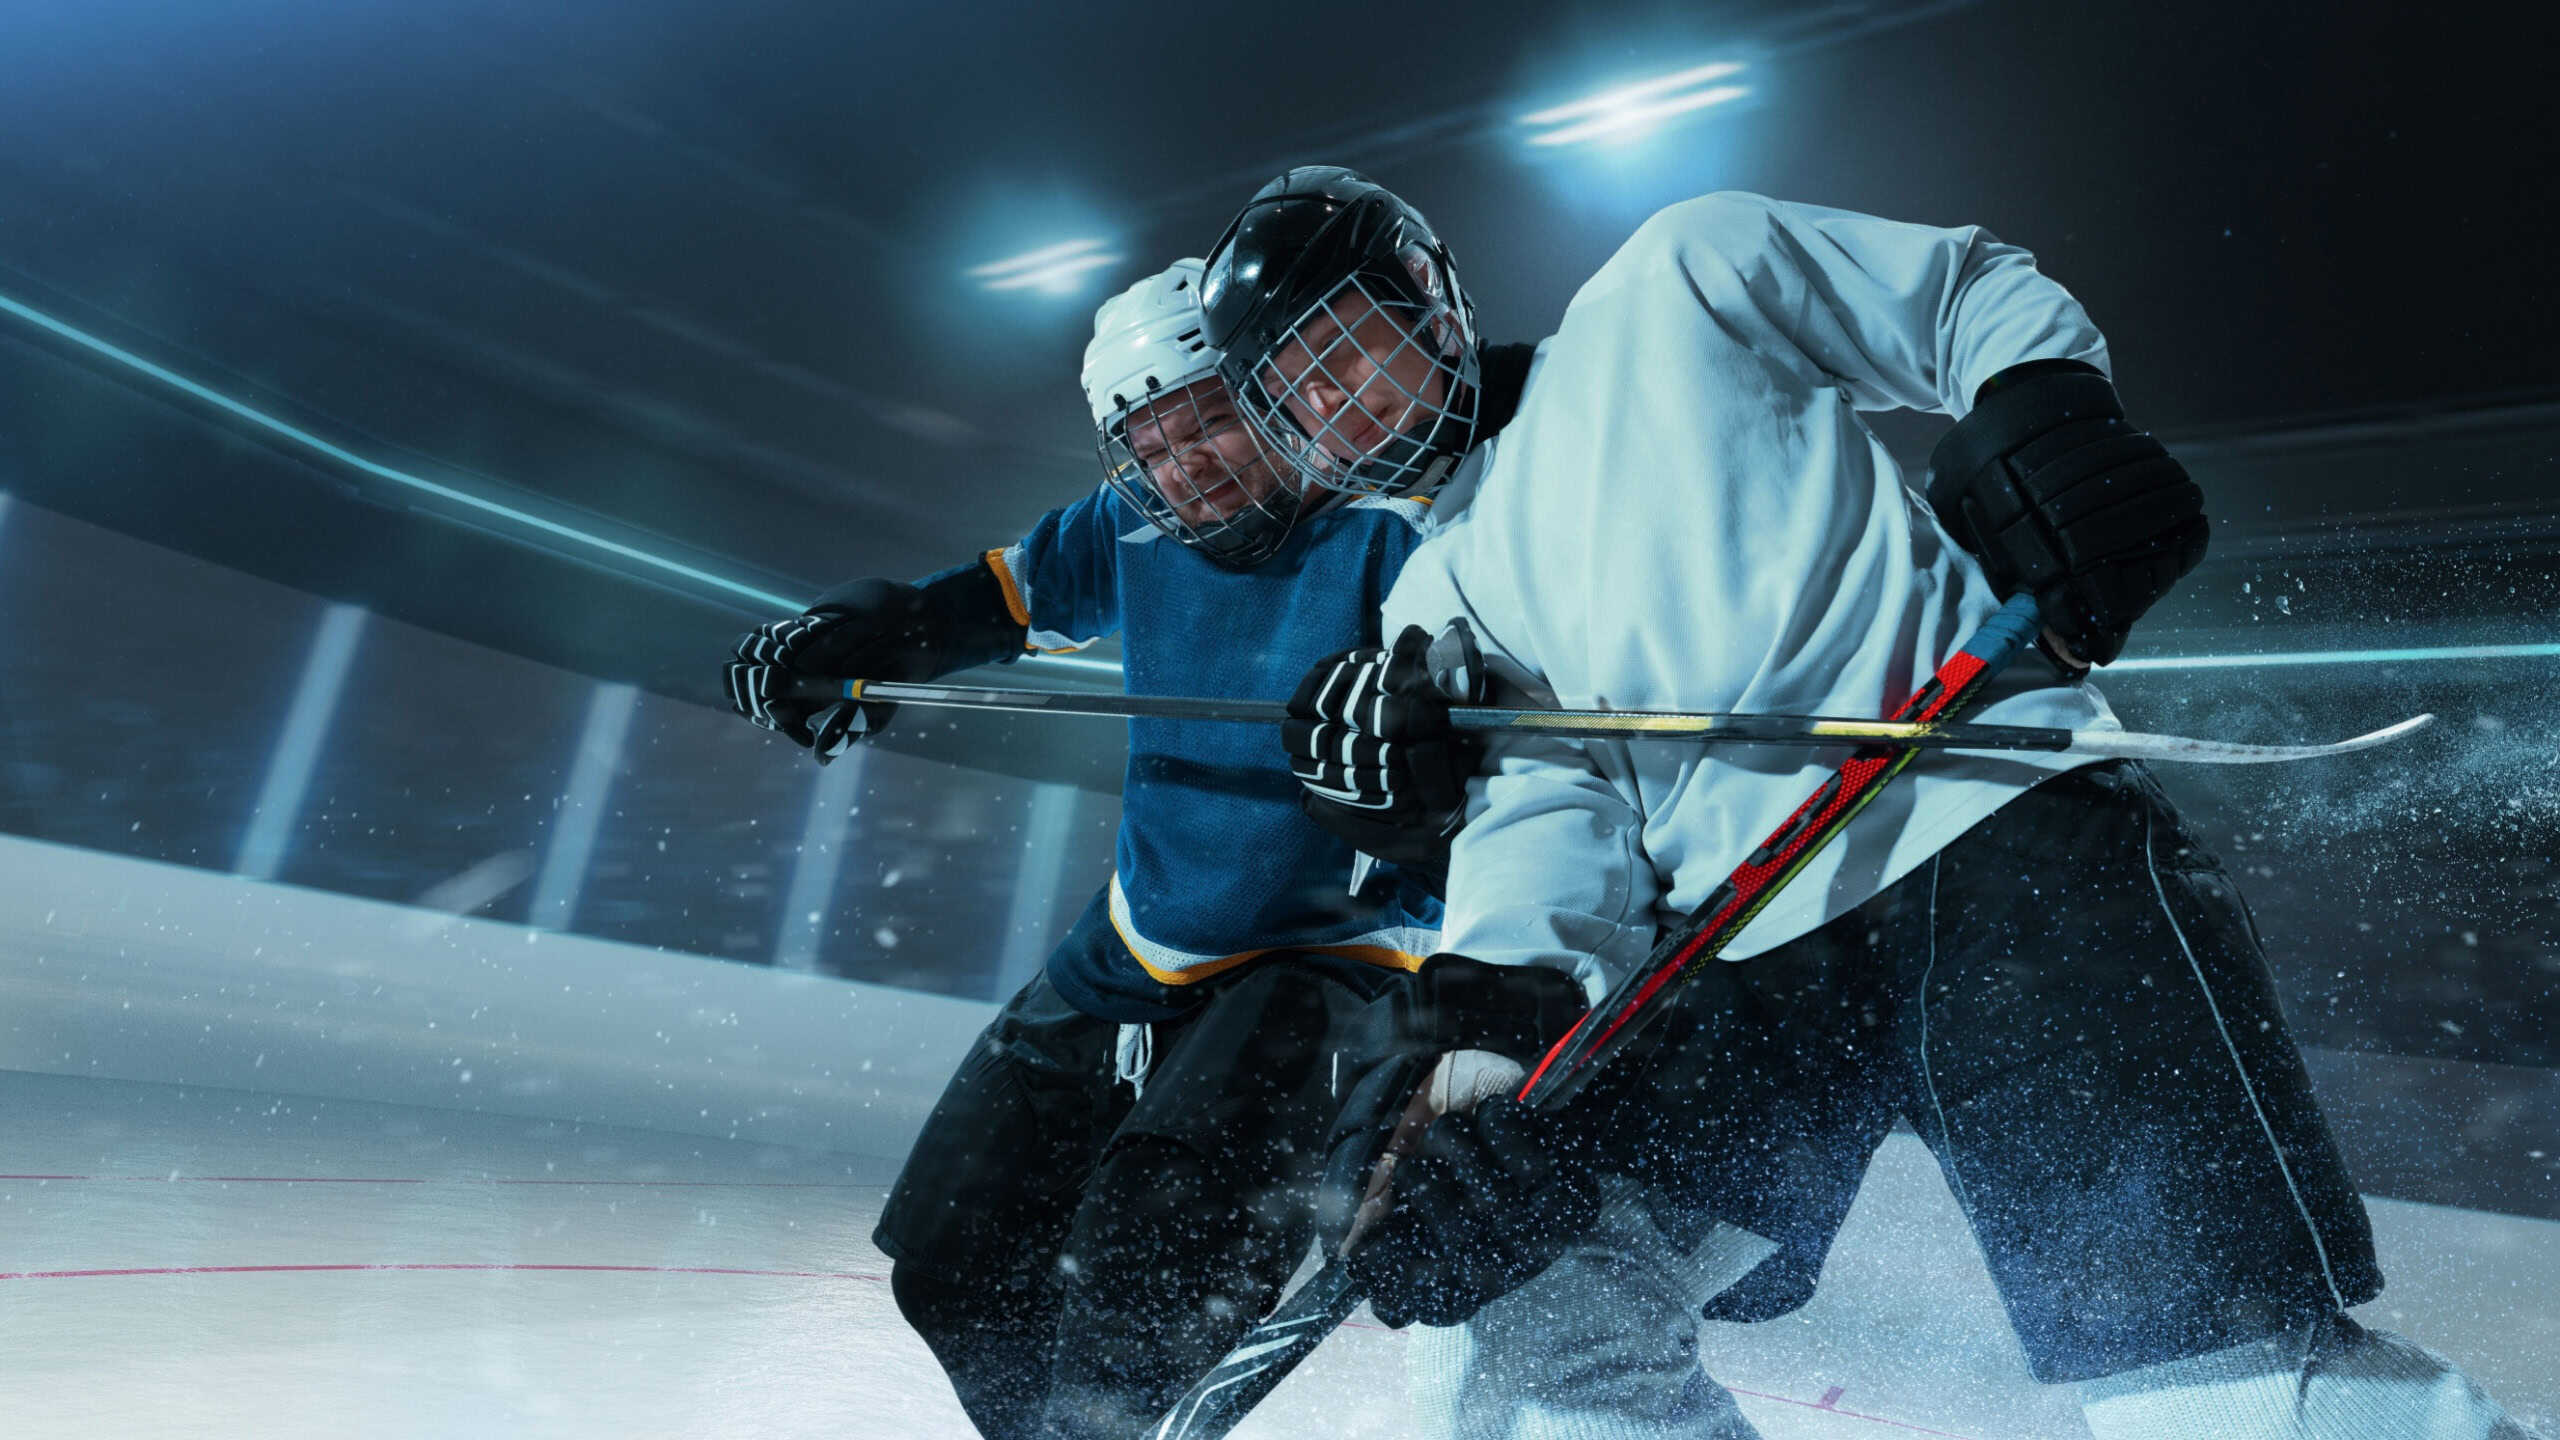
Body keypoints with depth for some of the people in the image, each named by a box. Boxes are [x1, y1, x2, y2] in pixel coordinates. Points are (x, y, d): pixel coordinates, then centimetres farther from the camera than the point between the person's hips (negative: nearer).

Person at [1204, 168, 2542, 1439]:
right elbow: (1544, 801, 5)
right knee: (1515, 1323, -9)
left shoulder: (1678, 279, 8)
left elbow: (1985, 299, 12)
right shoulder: (1436, 598, 17)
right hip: (1734, 960, 4)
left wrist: (2042, 409, -9)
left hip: (1986, 819, -4)